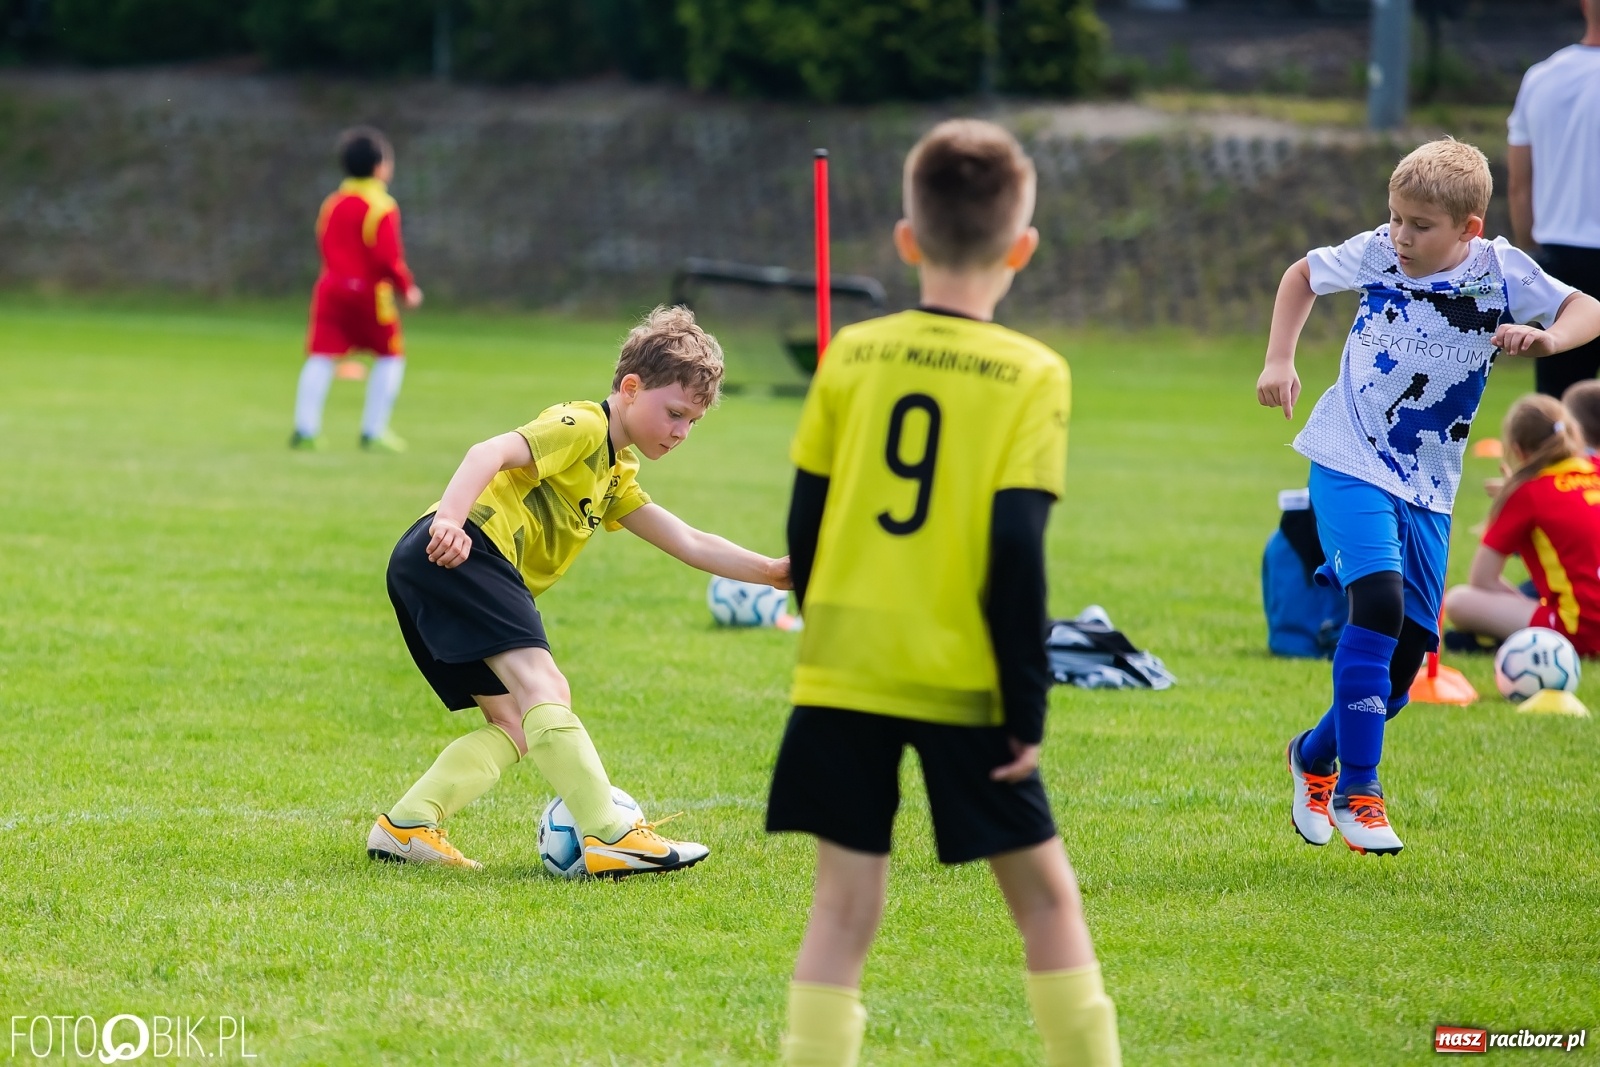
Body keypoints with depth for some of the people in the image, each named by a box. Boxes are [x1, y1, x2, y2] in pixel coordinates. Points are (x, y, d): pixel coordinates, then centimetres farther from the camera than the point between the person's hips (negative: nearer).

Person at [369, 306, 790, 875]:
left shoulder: (617, 477, 29)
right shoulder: (582, 427, -2)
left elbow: (689, 543, 27)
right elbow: (491, 452, -17)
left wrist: (771, 571, 15)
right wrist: (449, 520, -33)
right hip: (465, 551, -11)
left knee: (515, 728, 8)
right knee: (543, 689, -18)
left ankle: (404, 827, 4)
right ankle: (612, 838, -26)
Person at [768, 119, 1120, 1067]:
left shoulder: (853, 356, 2)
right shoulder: (1030, 377, -7)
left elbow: (805, 526, 6)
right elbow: (1017, 550, -12)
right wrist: (1027, 704, -6)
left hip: (845, 670, 2)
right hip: (962, 678, -2)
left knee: (845, 902, 3)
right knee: (1045, 892, 12)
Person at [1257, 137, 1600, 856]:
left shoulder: (1499, 270, -6)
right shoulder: (1377, 254, -5)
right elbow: (1303, 274, 13)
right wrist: (1279, 359, 3)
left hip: (1428, 491, 3)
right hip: (1351, 466, -3)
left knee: (1405, 657, 5)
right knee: (1378, 601, -25)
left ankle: (1316, 756, 34)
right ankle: (1357, 790, -18)